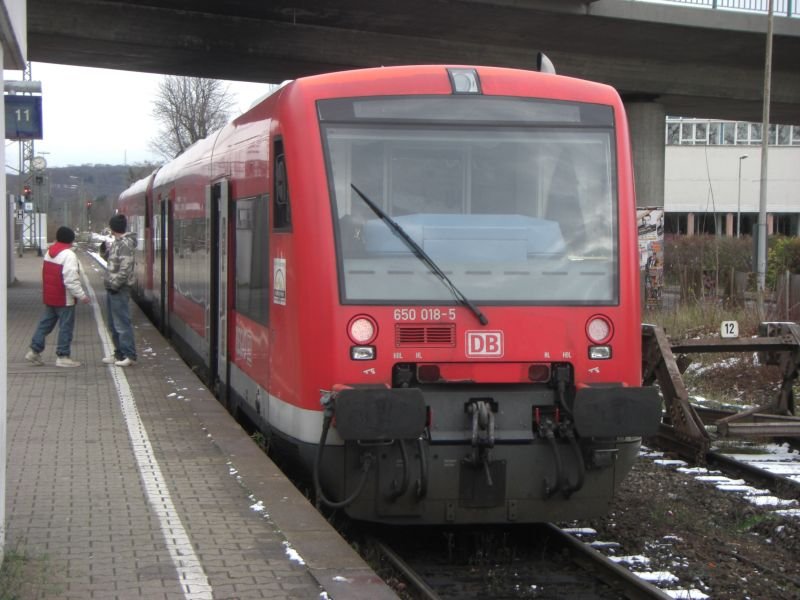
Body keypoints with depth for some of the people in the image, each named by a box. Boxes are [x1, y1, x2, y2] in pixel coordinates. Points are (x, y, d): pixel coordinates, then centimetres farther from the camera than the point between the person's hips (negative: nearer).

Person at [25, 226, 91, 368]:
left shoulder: (49, 252, 10)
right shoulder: (68, 255, -18)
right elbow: (71, 280, -24)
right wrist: (82, 296, -18)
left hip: (49, 297, 8)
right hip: (64, 299, -8)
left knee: (45, 323, 16)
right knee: (66, 327, 0)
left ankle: (34, 351, 15)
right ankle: (62, 356, 2)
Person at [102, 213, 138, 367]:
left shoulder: (125, 244, -17)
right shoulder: (116, 243, 14)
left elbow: (125, 268, -23)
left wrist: (114, 284, -20)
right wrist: (106, 251, 14)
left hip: (119, 290, -10)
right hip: (112, 289, 10)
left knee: (122, 323, -6)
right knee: (114, 324, 16)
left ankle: (129, 355, -1)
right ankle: (119, 353, 24)